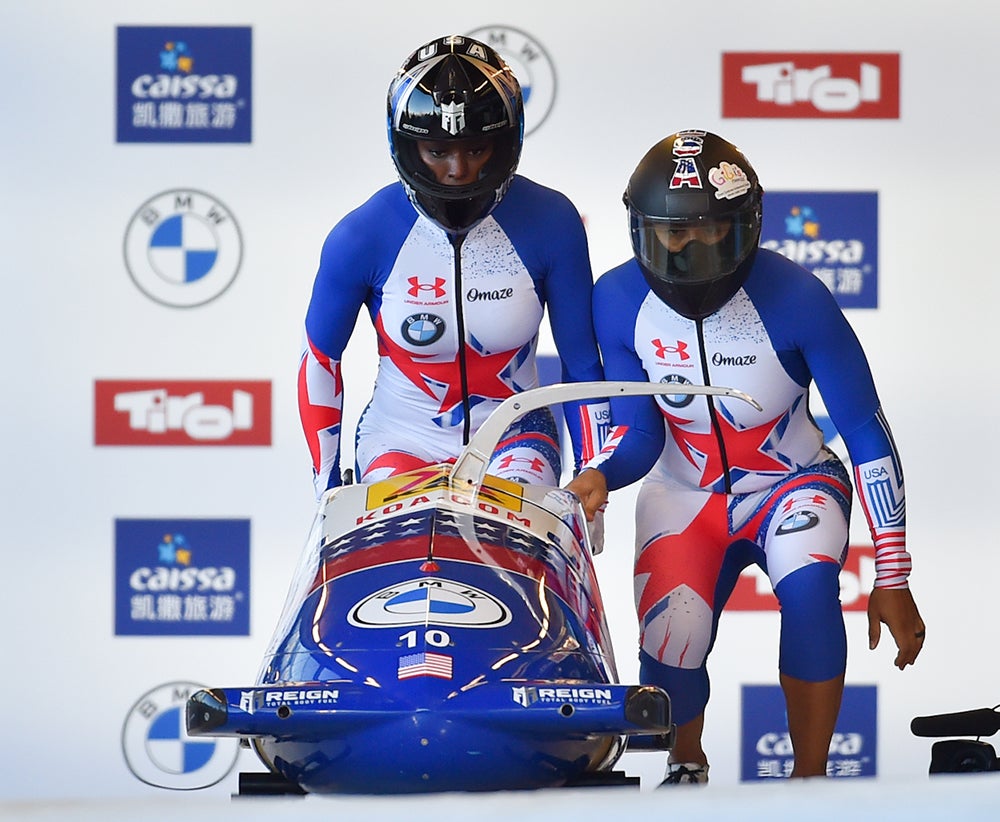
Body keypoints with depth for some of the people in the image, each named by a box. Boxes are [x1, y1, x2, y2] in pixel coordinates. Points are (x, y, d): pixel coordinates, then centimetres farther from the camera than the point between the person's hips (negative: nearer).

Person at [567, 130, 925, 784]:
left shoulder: (794, 299, -23)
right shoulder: (619, 302, -14)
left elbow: (867, 434, -17)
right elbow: (639, 434, -4)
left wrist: (893, 579, -18)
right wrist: (600, 477, -30)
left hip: (792, 485, -2)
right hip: (686, 496, 2)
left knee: (809, 586, -34)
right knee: (669, 649, -19)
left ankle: (810, 779, -17)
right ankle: (687, 766, 17)